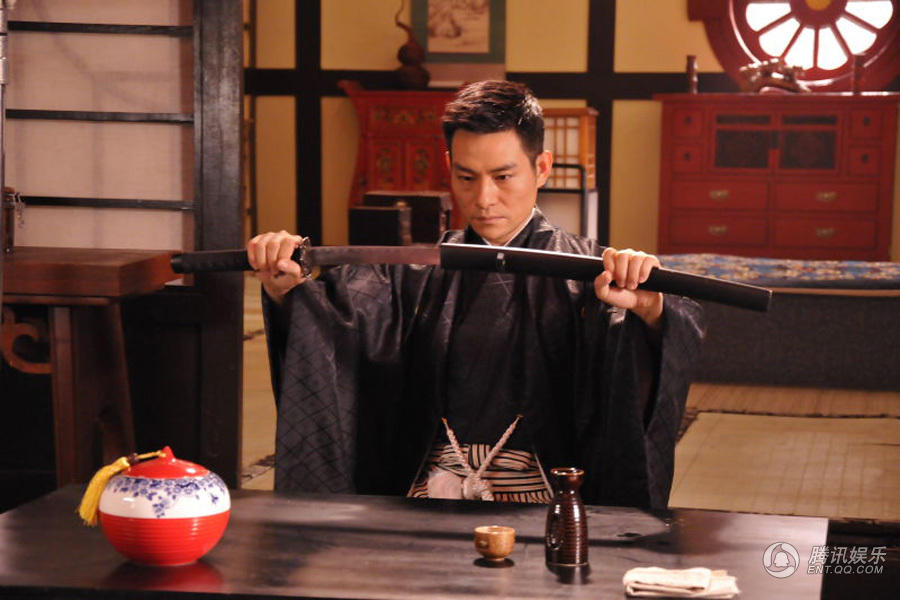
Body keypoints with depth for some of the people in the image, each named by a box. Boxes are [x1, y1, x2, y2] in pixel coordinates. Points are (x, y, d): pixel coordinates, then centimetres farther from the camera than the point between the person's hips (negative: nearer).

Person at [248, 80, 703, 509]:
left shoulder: (588, 272, 4)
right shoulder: (416, 274, 13)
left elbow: (681, 337, -12)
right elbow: (347, 311, -5)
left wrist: (648, 309, -35)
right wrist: (285, 288, -26)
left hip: (542, 502, -1)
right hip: (424, 497, 1)